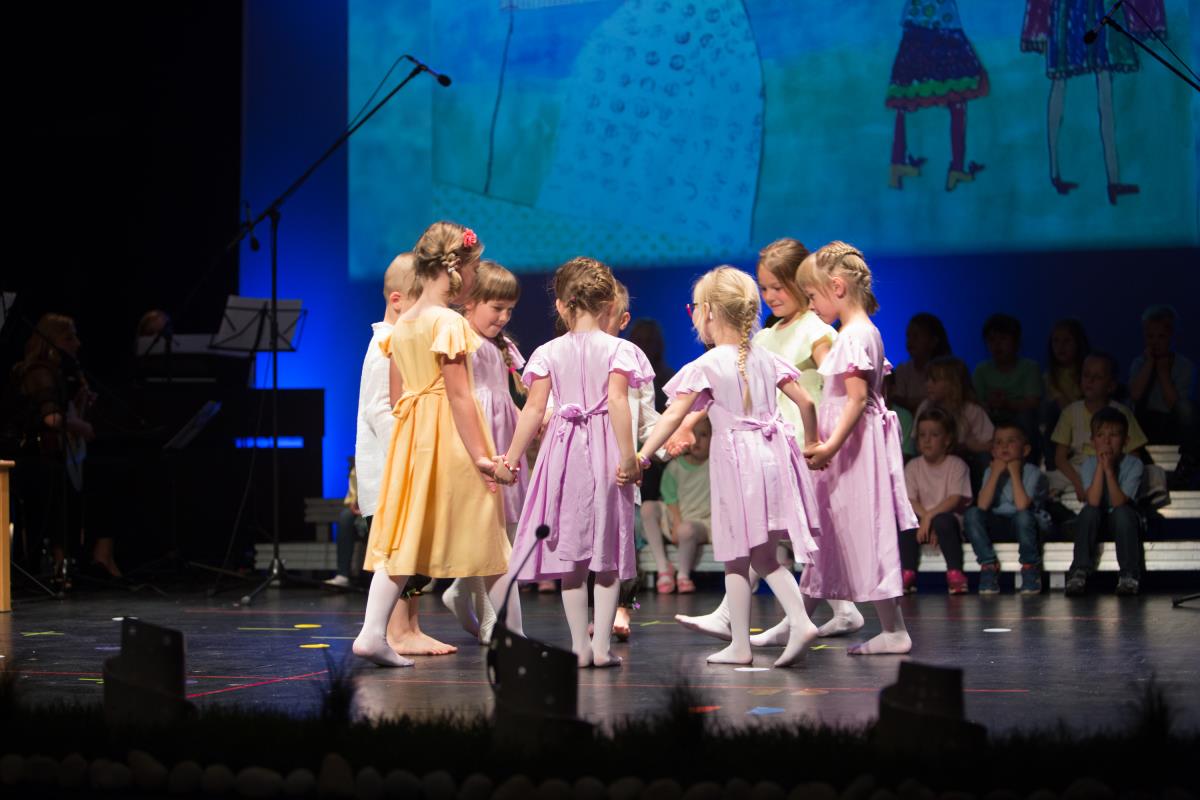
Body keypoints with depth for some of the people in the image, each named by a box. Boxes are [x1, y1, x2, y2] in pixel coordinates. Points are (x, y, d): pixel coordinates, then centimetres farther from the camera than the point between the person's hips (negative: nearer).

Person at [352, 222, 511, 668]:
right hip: (450, 440, -7)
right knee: (483, 544, 3)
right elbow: (458, 395, -17)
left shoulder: (402, 325, 10)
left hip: (411, 438, 7)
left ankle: (373, 632, -5)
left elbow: (397, 396, 14)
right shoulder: (450, 322, -13)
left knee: (402, 538, 4)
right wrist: (480, 456, -17)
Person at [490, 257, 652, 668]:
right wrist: (627, 455, -16)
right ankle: (601, 645, 1)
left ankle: (580, 645, 8)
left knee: (569, 555, 8)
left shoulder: (549, 353, 3)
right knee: (606, 550, 4)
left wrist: (512, 457, 5)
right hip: (603, 449, -2)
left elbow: (533, 408, -1)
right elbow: (617, 402, -15)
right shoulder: (617, 349, -4)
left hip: (563, 449, 2)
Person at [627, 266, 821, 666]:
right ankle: (800, 620, -4)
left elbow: (672, 417, -16)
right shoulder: (764, 358, 8)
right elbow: (805, 401, 8)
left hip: (735, 464, -6)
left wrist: (639, 457, -17)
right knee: (764, 556, 13)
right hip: (772, 459, 6)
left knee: (736, 558, 3)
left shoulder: (704, 367, -9)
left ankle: (740, 645, 7)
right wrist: (812, 445, 23)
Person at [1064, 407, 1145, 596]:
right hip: (1096, 522, 1)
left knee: (1123, 512, -32)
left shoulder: (1133, 464, -14)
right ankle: (1080, 573, -29)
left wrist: (1109, 470, -31)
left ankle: (1129, 576, -28)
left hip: (1123, 523, -1)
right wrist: (1100, 466, -27)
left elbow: (1119, 502, -24)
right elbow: (1093, 501, -25)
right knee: (1089, 511, -29)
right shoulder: (1089, 463, -10)